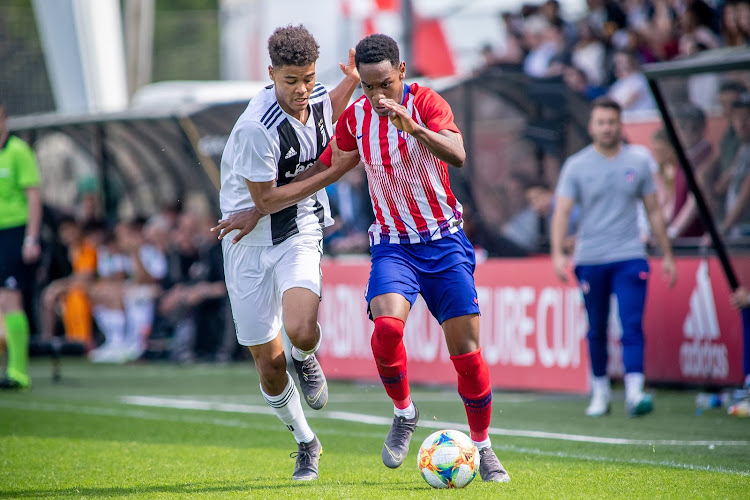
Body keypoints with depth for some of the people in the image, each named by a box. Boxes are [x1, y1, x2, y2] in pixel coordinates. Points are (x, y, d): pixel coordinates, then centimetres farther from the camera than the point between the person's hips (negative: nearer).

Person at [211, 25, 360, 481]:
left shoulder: (320, 100, -4)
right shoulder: (257, 128, -24)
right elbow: (265, 199, -19)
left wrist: (351, 83, 4)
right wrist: (334, 170, -17)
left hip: (300, 234, 3)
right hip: (249, 243, -3)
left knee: (301, 330, -27)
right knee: (269, 363, 3)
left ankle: (307, 358, 11)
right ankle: (306, 442, 29)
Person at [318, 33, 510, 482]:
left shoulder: (426, 102, -13)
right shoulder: (354, 118, 0)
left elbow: (457, 155, -31)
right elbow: (325, 168, 17)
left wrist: (411, 125, -46)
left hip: (445, 242, -2)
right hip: (393, 243, 2)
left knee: (466, 351, -5)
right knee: (387, 325, -26)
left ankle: (483, 447, 15)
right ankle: (404, 413, 1)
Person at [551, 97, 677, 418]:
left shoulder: (639, 161, 5)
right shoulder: (576, 166, 0)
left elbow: (653, 211, 13)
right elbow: (561, 212, -6)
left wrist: (667, 255, 12)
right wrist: (558, 253, -21)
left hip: (630, 258, 0)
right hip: (590, 259, 0)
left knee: (632, 326, -14)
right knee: (596, 331, 7)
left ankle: (634, 393, -22)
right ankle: (600, 392, 21)